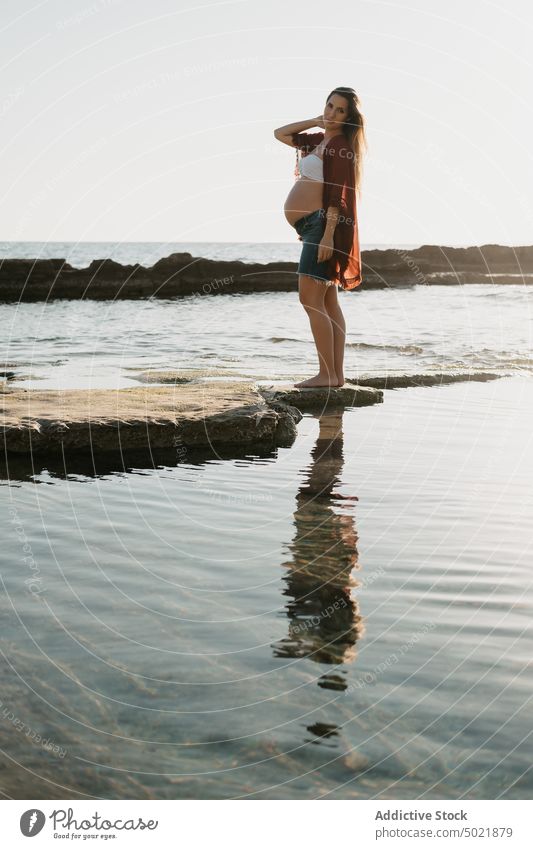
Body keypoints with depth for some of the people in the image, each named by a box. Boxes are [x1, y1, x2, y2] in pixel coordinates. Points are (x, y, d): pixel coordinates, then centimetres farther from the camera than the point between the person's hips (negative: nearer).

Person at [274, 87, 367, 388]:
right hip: (313, 226, 10)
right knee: (328, 302, 8)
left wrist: (328, 234, -24)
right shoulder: (320, 140, 18)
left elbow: (338, 194, -16)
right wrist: (316, 121, 17)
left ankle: (327, 374, -13)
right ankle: (337, 374, 10)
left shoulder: (341, 144, -8)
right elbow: (280, 134, 28)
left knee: (311, 299, -14)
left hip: (322, 223, -10)